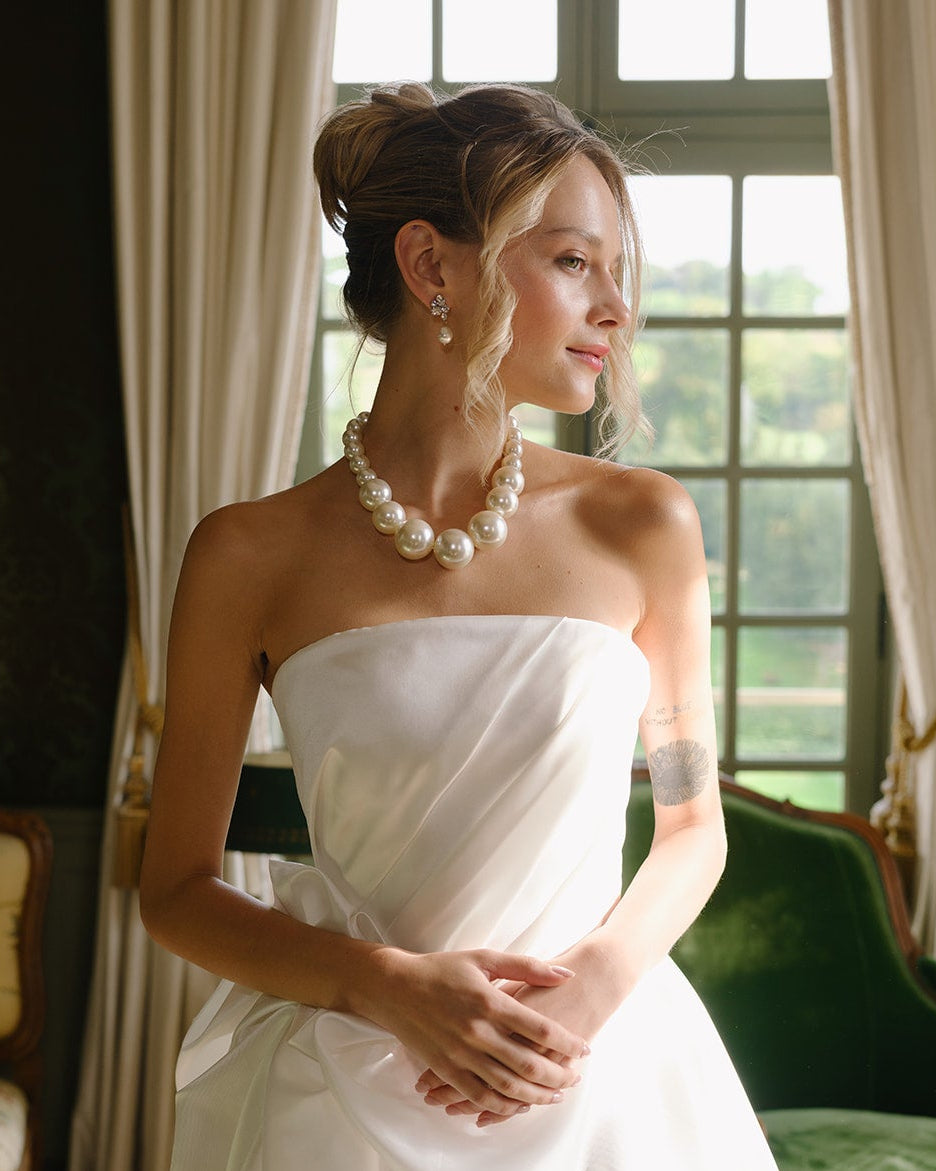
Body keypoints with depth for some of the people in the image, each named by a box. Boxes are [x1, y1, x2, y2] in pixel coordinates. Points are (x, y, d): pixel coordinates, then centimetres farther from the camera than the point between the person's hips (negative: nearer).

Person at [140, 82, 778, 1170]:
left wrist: (602, 978, -12)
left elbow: (692, 824, 5)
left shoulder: (644, 525, -4)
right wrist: (387, 986, -15)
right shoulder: (251, 556, -8)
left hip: (603, 1081, 2)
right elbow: (177, 888, -2)